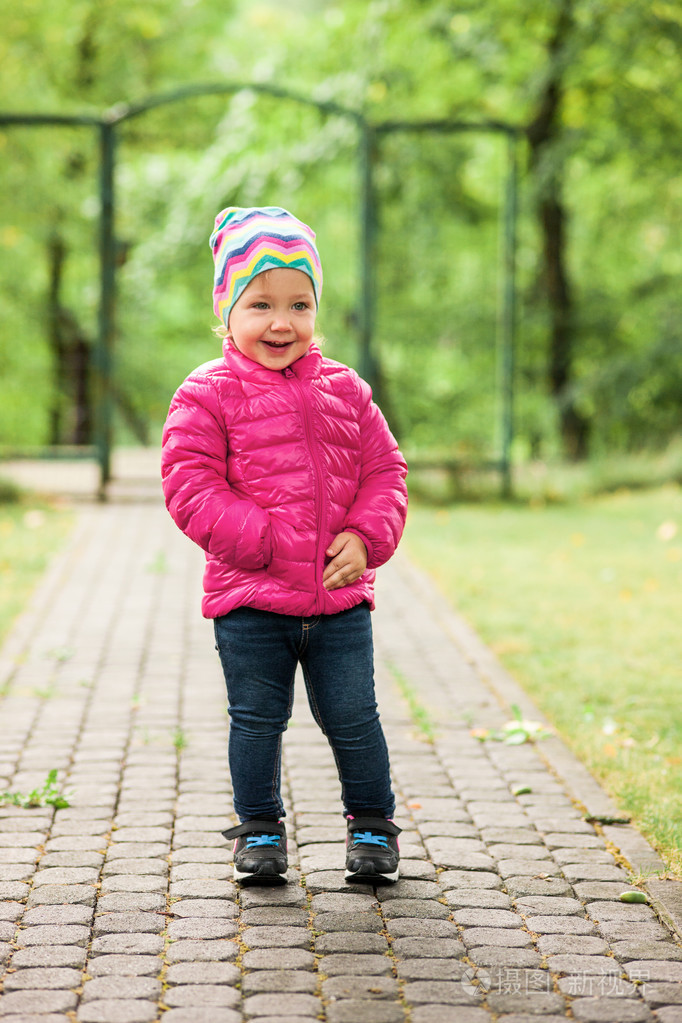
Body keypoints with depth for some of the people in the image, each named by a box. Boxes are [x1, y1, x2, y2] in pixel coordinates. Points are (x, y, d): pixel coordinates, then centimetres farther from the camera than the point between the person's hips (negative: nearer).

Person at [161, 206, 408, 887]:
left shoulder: (344, 390, 7)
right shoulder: (206, 396, -6)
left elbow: (384, 471, 9)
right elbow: (191, 489, -12)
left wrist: (365, 538, -8)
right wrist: (266, 543, -18)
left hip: (340, 597, 2)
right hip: (249, 600, -2)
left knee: (352, 718, 8)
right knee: (257, 720, 9)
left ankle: (372, 824, 26)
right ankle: (259, 830, 25)